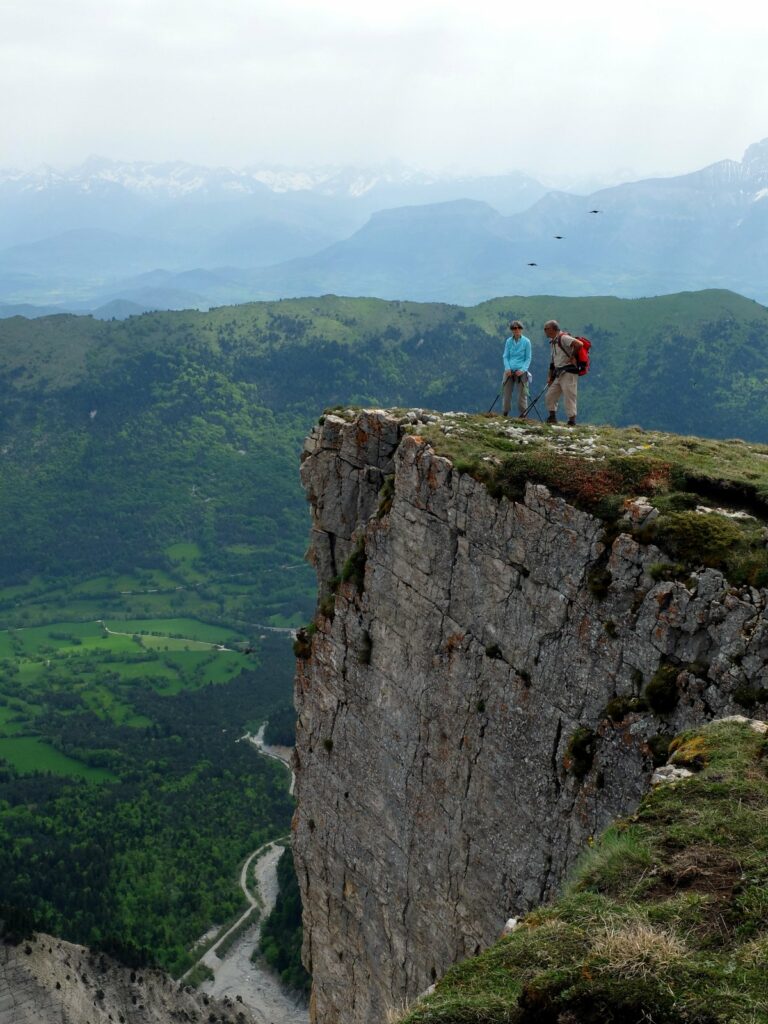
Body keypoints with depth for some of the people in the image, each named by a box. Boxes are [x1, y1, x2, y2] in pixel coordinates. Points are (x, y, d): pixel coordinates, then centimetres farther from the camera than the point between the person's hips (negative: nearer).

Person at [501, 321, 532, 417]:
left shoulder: (526, 342, -1)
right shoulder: (509, 341, 7)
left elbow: (528, 358, 0)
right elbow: (505, 356, 9)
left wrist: (522, 369, -14)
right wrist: (507, 368, -8)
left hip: (521, 372, -3)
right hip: (509, 371, 3)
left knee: (522, 394, -2)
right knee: (506, 393, 4)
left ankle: (523, 415, 4)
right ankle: (504, 414, 12)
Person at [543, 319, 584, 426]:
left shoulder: (563, 338, -13)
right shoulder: (552, 342, 18)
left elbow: (579, 344, -27)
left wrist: (573, 356, -14)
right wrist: (550, 376, 19)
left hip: (568, 372, -10)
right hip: (558, 374, 10)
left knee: (569, 396, -7)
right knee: (550, 395, 9)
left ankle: (572, 420, -3)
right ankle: (552, 417, 17)